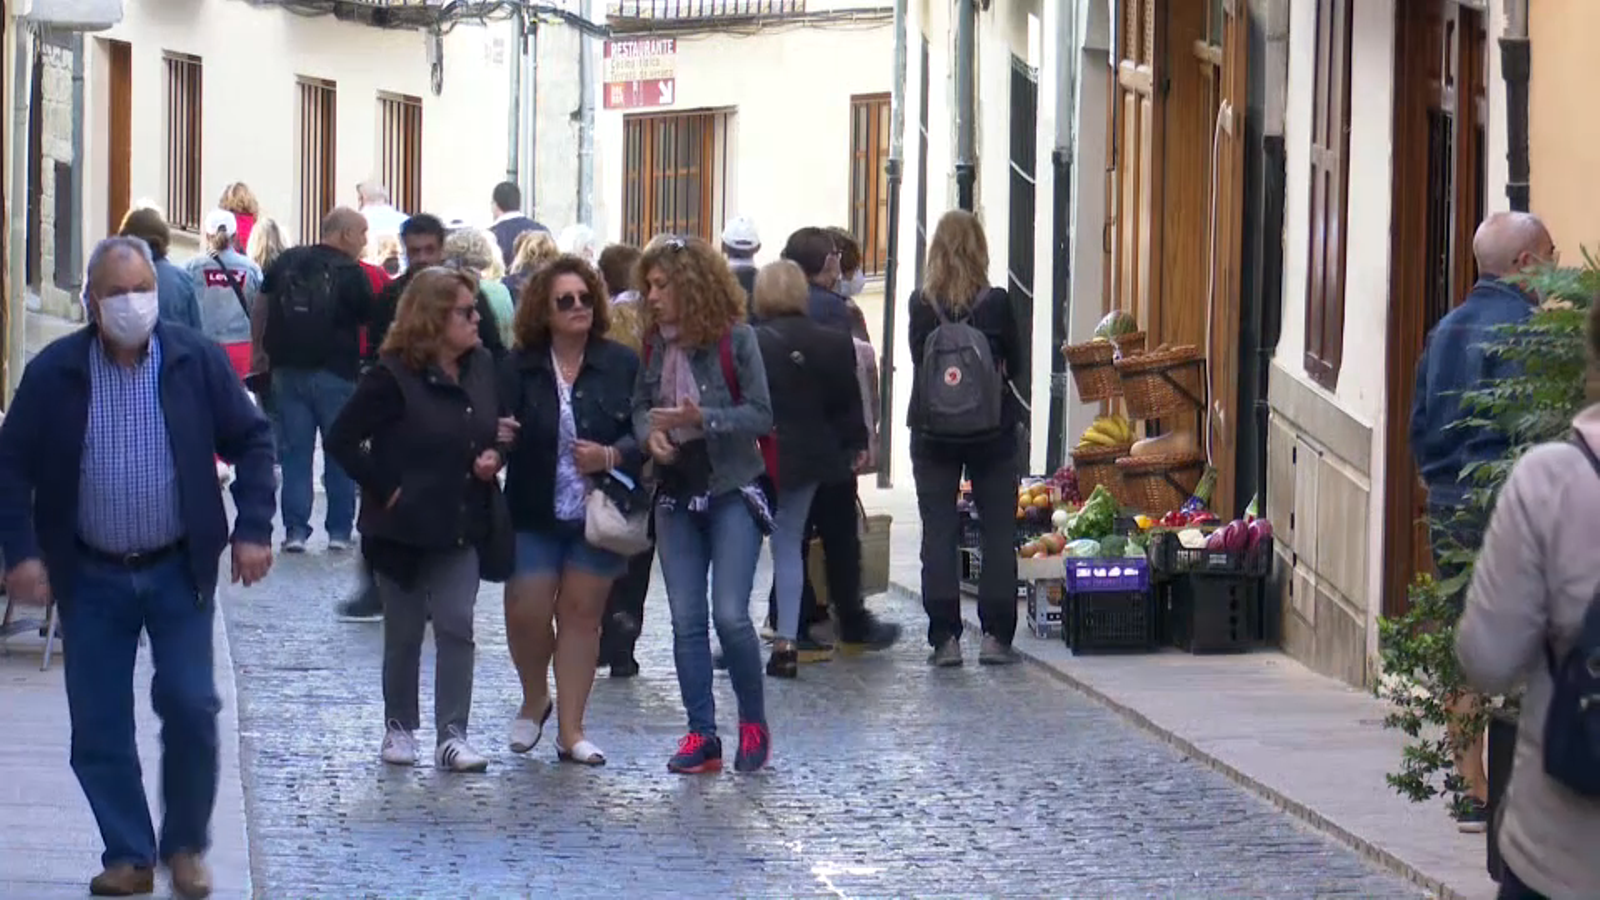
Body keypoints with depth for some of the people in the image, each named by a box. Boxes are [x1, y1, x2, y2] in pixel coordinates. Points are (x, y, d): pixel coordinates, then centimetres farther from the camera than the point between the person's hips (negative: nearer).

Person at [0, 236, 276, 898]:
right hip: (90, 576, 1)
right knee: (98, 728, 2)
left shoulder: (197, 361, -3)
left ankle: (186, 846, 15)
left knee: (190, 708, -4)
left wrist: (253, 530, -6)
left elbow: (252, 441, 3)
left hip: (179, 570, 0)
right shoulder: (54, 373, -4)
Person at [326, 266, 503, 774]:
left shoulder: (481, 368, 4)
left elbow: (493, 431, 19)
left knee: (456, 625, -6)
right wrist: (387, 488, -16)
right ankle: (399, 728, 23)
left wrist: (493, 458, -2)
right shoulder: (393, 376, -14)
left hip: (461, 527, 4)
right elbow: (342, 440, -15)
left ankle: (452, 736, -5)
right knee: (404, 633, 8)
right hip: (404, 527, -4)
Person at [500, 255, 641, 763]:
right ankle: (534, 701, 26)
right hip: (534, 515, 0)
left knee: (581, 612, 4)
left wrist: (612, 456, -18)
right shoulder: (519, 368, -2)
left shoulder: (621, 365, -2)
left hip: (598, 512, 0)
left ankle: (570, 730, 12)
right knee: (526, 612, -4)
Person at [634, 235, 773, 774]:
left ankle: (753, 723, 8)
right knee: (686, 620, 3)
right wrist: (650, 432, -10)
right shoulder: (656, 343, 5)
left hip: (732, 491, -5)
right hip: (677, 495, 5)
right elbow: (641, 405, 13)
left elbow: (761, 416, -11)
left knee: (730, 614, -12)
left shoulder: (735, 339, -10)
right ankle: (701, 735, 8)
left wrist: (702, 419, -23)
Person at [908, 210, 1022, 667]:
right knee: (998, 532, 7)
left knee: (938, 533, 5)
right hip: (991, 431, -1)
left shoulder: (921, 303, -6)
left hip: (933, 433, 1)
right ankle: (995, 635, 4)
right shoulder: (996, 302, -8)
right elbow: (1014, 363, 2)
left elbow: (917, 359, 3)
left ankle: (945, 637, 1)